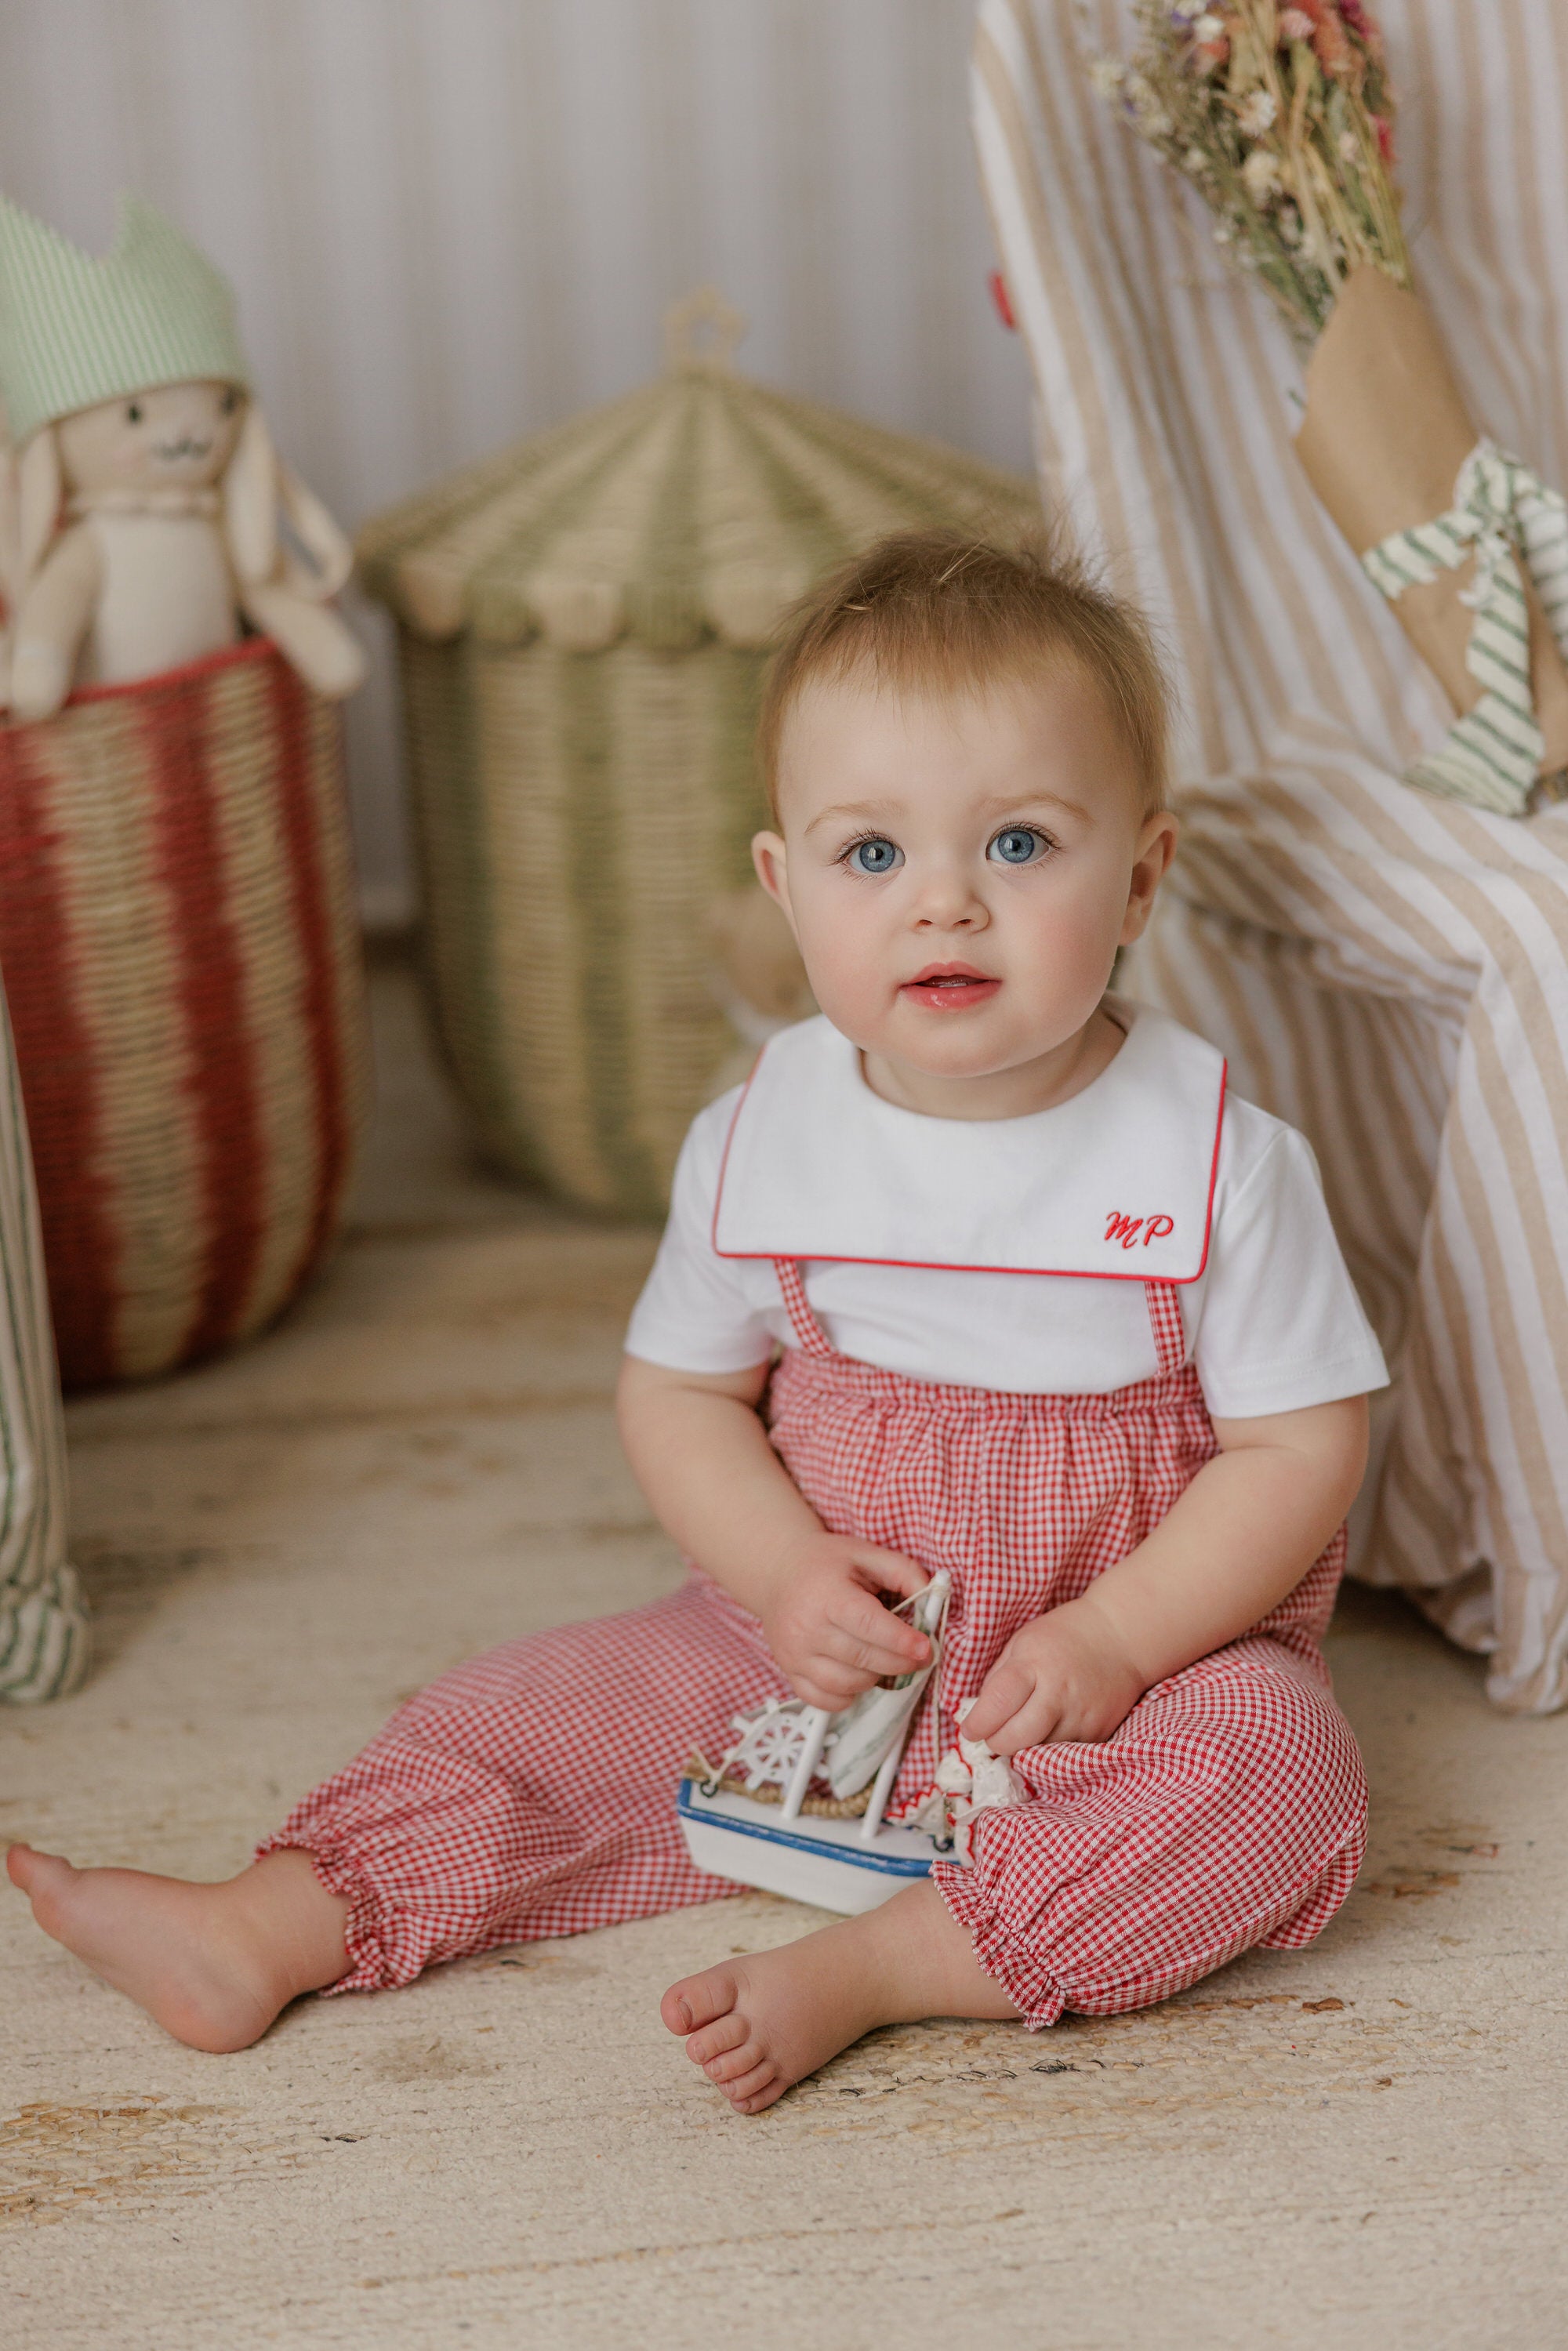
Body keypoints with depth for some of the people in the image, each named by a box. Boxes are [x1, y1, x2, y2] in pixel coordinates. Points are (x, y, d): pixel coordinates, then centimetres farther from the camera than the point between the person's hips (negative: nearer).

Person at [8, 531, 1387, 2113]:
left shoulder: (1220, 1162, -16)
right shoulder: (758, 1146, -7)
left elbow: (1303, 1446, -11)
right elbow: (678, 1390, 4)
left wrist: (1116, 1638, -23)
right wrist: (787, 1573, -13)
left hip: (1145, 1645, -3)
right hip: (821, 1639, 3)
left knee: (1272, 1758, -31)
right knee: (550, 1712, -7)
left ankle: (866, 1969, -32)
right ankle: (269, 1932, -5)